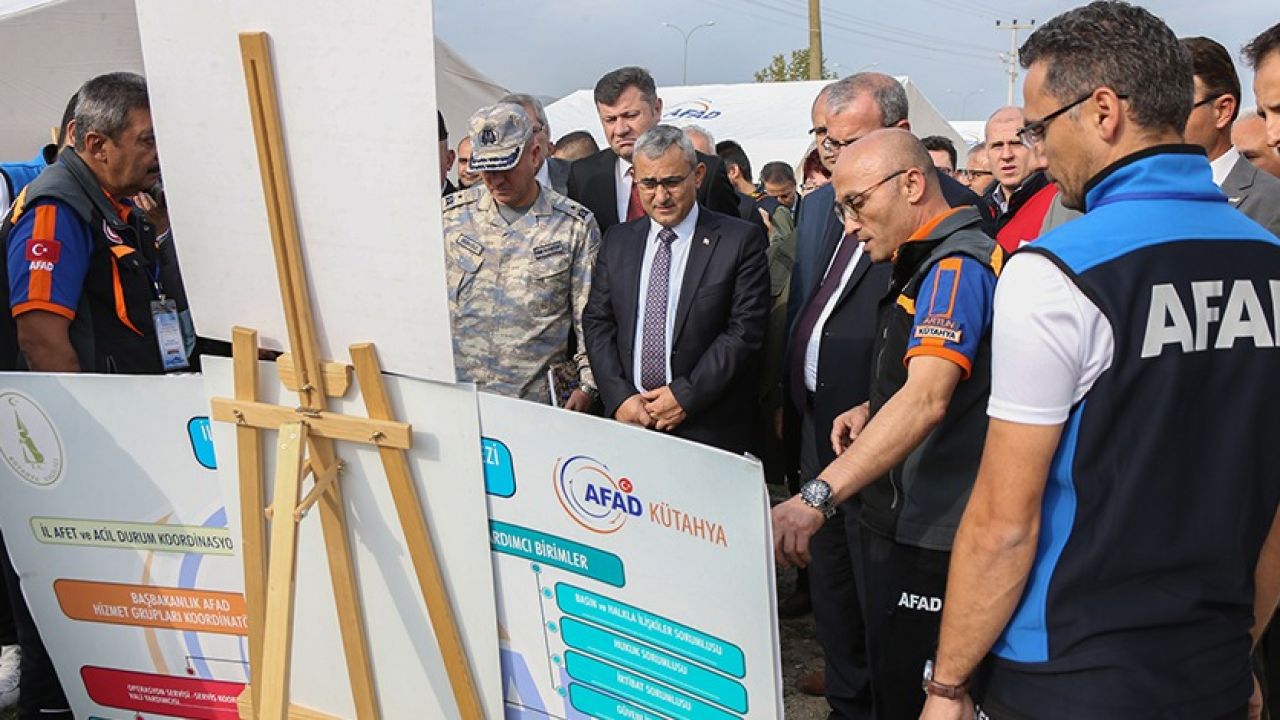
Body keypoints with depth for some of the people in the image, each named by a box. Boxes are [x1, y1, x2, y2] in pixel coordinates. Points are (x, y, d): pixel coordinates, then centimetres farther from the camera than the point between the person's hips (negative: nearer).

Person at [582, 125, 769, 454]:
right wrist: (619, 396, -7)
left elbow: (745, 330, -9)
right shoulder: (616, 240, 9)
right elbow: (597, 322, 7)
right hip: (626, 418, 3)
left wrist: (686, 396, -14)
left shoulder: (741, 240, -4)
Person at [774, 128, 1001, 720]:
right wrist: (874, 410, 9)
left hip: (931, 537, -10)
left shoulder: (957, 265, -17)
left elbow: (927, 399, -32)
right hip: (900, 519, 10)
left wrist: (817, 498, -40)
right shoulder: (926, 260, 14)